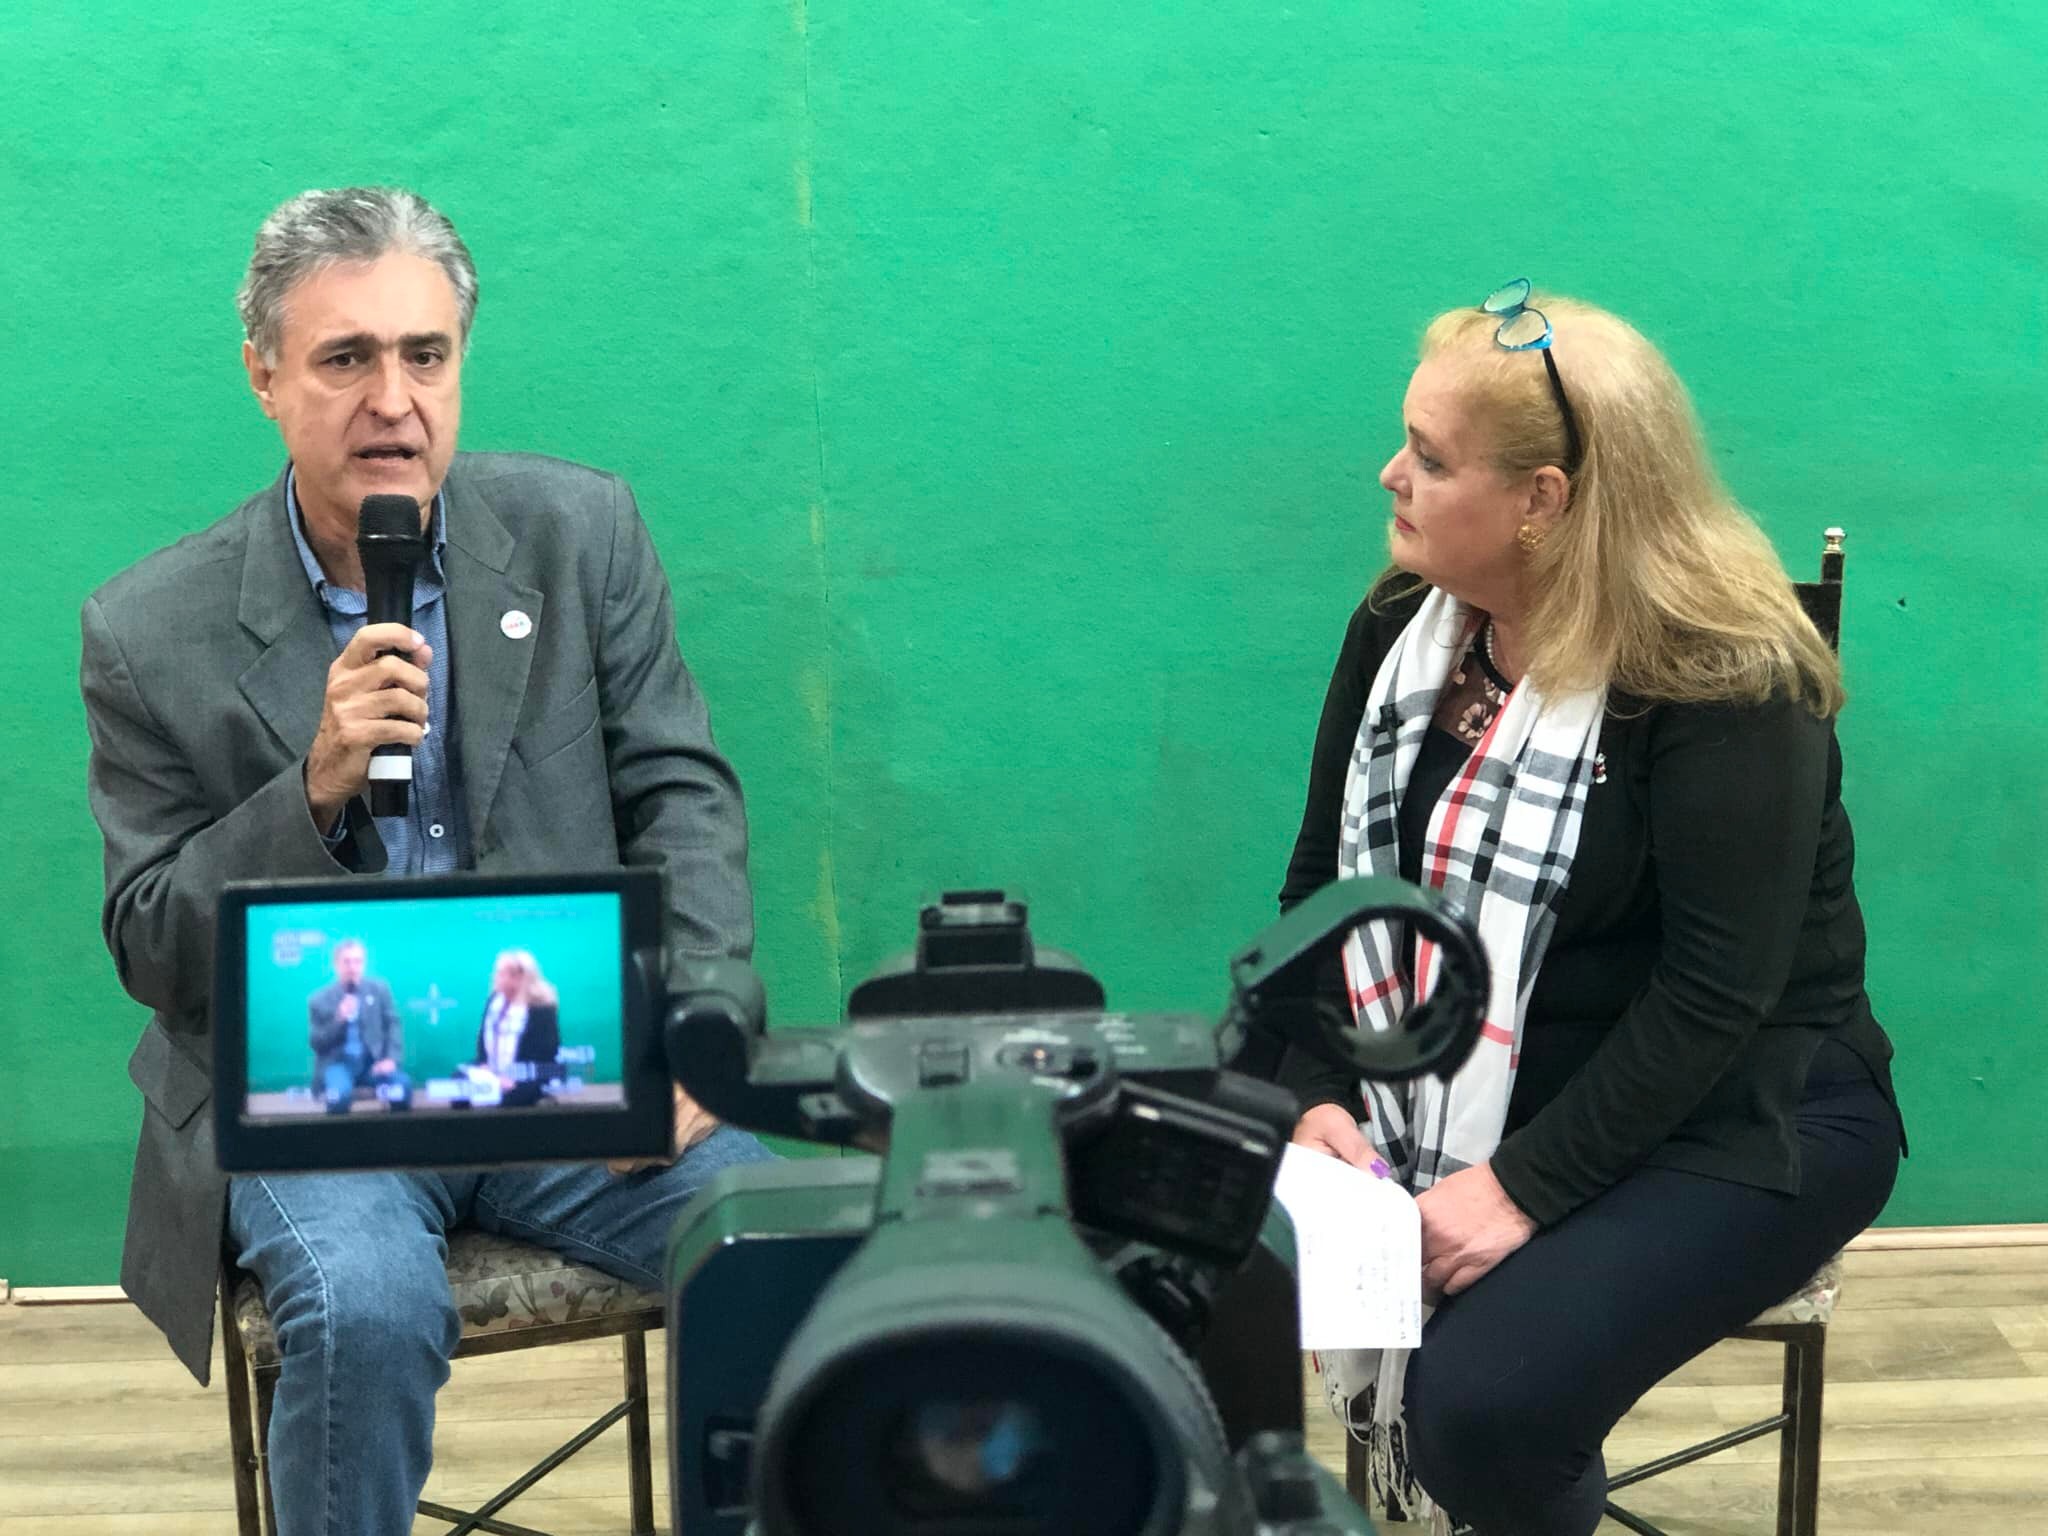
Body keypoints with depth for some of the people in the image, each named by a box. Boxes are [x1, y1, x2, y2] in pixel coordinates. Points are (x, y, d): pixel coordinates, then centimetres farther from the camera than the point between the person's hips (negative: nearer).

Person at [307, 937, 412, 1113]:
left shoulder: (380, 988, 9)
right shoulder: (319, 999, 3)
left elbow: (394, 1024, 7)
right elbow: (315, 1043, 1)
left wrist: (391, 1058, -10)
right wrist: (339, 1020, -16)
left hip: (373, 1061, 2)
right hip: (337, 1062, -2)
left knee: (403, 1085, -30)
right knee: (340, 1094, -38)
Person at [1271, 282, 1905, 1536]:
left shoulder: (1727, 680, -19)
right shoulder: (1402, 626, 1)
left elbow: (1718, 993, -23)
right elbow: (1324, 883, 3)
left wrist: (1528, 1187, -28)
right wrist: (1319, 1099, -12)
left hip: (1731, 1122, -6)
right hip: (1479, 1096, 6)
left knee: (1481, 1406, -27)